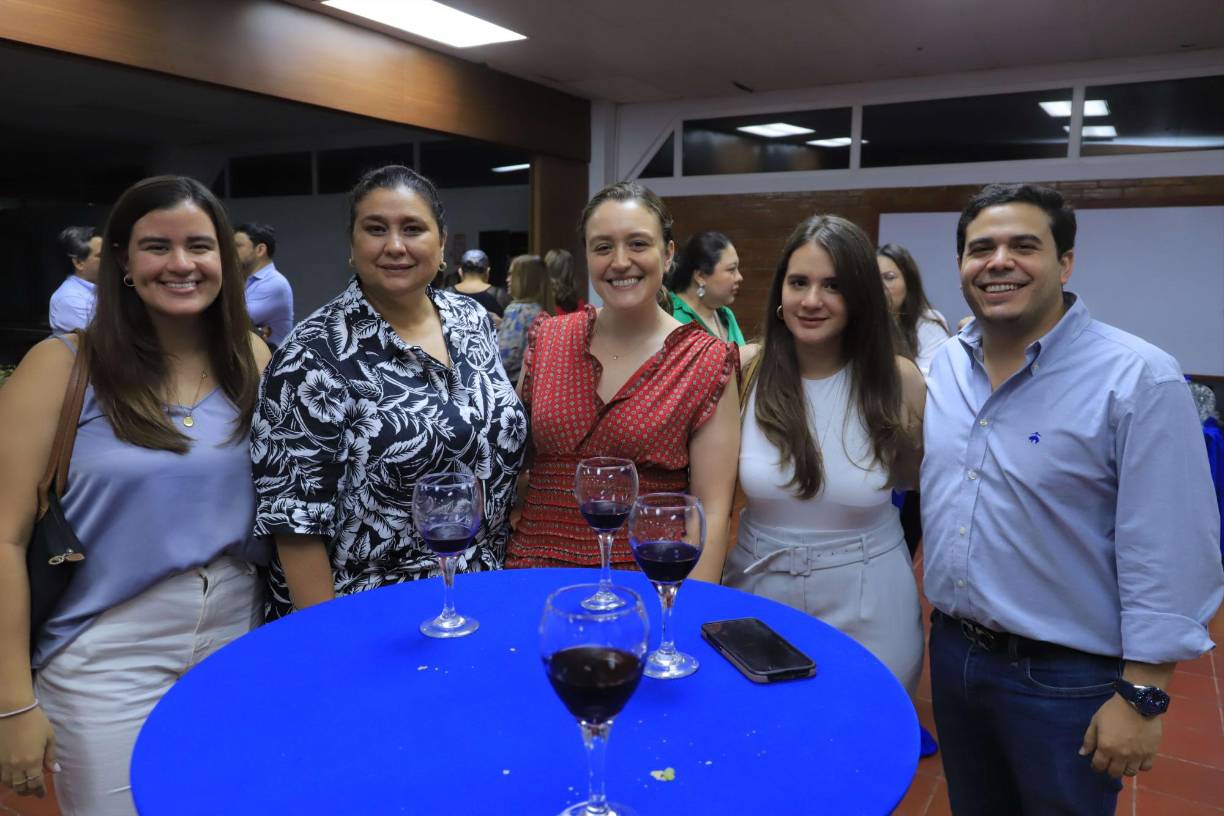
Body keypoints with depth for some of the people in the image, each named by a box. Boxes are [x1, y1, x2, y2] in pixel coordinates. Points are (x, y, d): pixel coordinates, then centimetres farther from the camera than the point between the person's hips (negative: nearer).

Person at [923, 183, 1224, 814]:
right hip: (952, 654, 5)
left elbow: (1169, 558, -17)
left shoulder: (1138, 379, -18)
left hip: (1067, 680, -5)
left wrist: (1141, 697, -15)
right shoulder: (942, 366, 1)